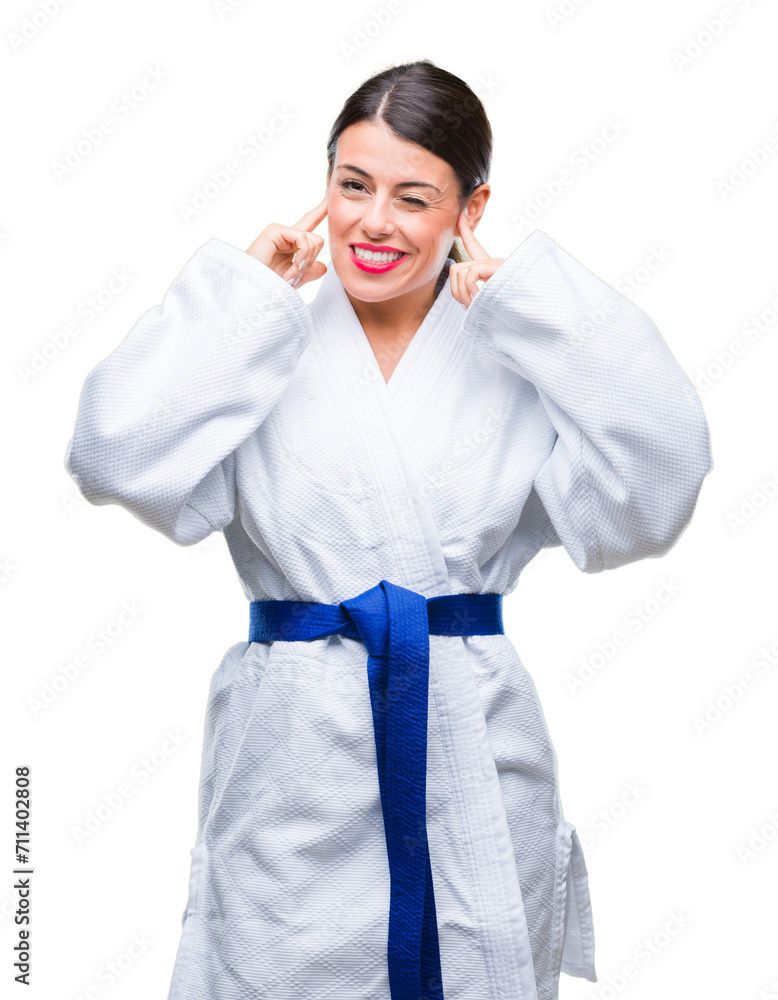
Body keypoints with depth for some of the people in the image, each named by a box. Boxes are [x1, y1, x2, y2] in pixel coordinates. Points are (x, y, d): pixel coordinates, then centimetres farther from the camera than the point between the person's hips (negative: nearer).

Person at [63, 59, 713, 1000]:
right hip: (295, 764, 0)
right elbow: (119, 457, -15)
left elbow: (654, 474, -14)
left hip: (473, 756, 1)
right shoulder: (270, 351, 1)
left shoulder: (517, 354, 1)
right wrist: (246, 288, -10)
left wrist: (531, 291, -12)